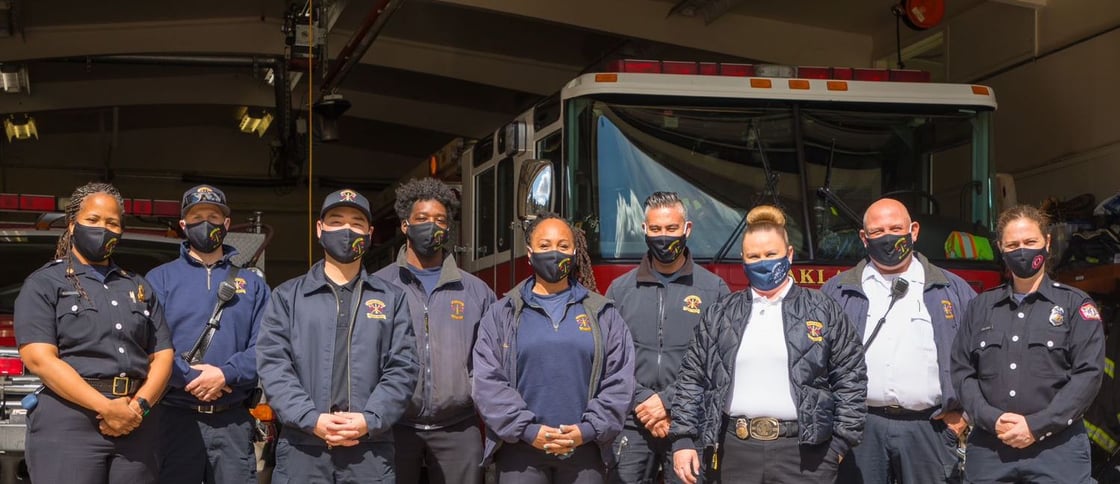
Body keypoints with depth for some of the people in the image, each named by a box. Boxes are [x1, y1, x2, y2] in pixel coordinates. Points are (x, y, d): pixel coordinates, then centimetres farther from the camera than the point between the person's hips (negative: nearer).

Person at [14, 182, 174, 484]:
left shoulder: (139, 288, 19)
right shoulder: (44, 284, 4)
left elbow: (162, 355, 13)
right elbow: (39, 358, -9)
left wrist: (138, 406, -7)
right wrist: (107, 407, -16)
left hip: (135, 425, 4)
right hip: (67, 423, -4)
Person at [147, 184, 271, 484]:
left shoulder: (252, 284, 13)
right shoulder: (160, 279, 7)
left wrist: (225, 375, -15)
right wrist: (192, 378, -16)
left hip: (233, 420, 2)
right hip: (176, 417, -1)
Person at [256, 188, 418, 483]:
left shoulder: (392, 299, 12)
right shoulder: (287, 296, 11)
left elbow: (402, 368, 3)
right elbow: (272, 364, 0)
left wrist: (370, 420, -12)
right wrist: (311, 420, -13)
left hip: (370, 451, 0)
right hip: (301, 449, 0)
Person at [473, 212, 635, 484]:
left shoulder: (602, 313, 9)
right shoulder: (502, 314, 7)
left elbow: (619, 379, 4)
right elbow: (488, 381, -2)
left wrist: (588, 429, -8)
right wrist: (528, 430, -11)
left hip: (585, 450, 1)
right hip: (520, 451, -1)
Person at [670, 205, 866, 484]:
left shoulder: (824, 312, 5)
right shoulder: (719, 315, 11)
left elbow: (851, 378, 4)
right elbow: (693, 378, 10)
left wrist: (839, 443, -2)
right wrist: (683, 439, 2)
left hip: (804, 452, -2)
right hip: (736, 451, 2)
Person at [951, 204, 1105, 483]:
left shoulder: (1076, 306, 5)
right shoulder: (979, 308, 14)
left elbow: (1088, 374, -5)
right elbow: (962, 372, 8)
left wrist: (1036, 426, -13)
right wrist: (992, 419, -9)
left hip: (1057, 449, -2)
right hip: (988, 449, 3)